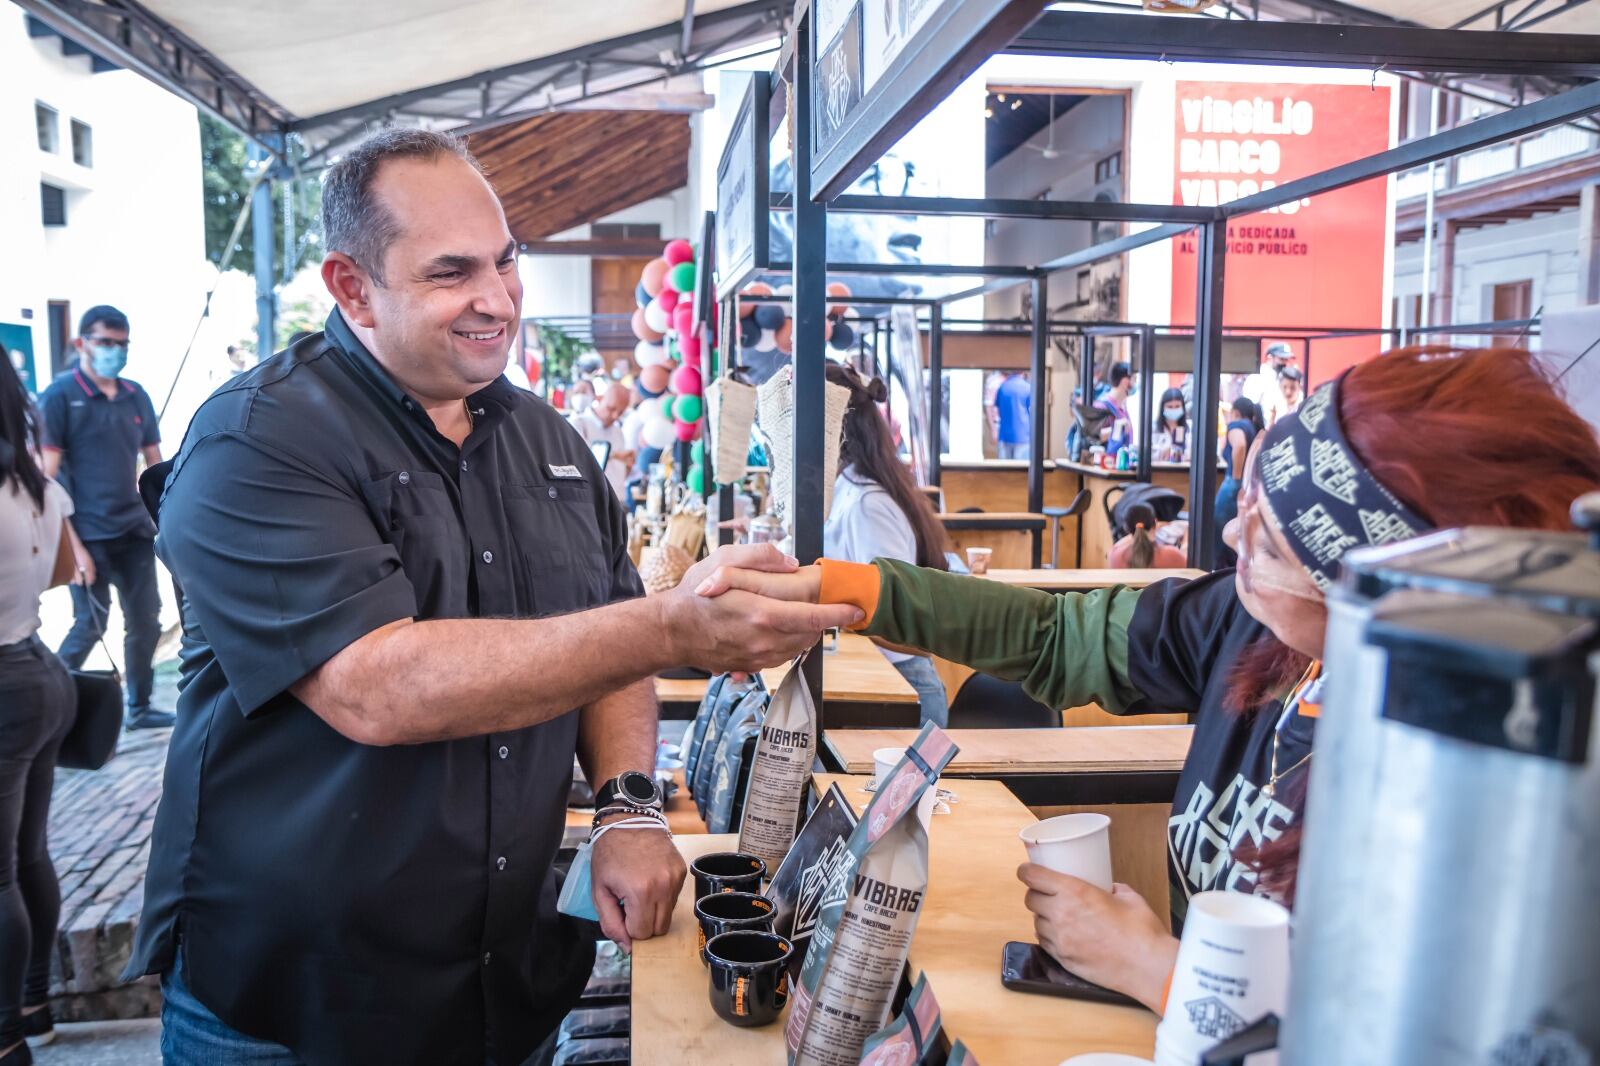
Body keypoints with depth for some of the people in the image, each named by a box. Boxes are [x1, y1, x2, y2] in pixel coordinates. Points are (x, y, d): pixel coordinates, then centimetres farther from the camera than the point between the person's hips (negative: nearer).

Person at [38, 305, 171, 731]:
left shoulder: (136, 396, 9)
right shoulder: (60, 396, -7)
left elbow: (154, 462, 16)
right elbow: (46, 474, -11)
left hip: (135, 530, 6)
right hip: (89, 535, -6)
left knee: (145, 621, 10)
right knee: (90, 625, -1)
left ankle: (139, 707, 24)